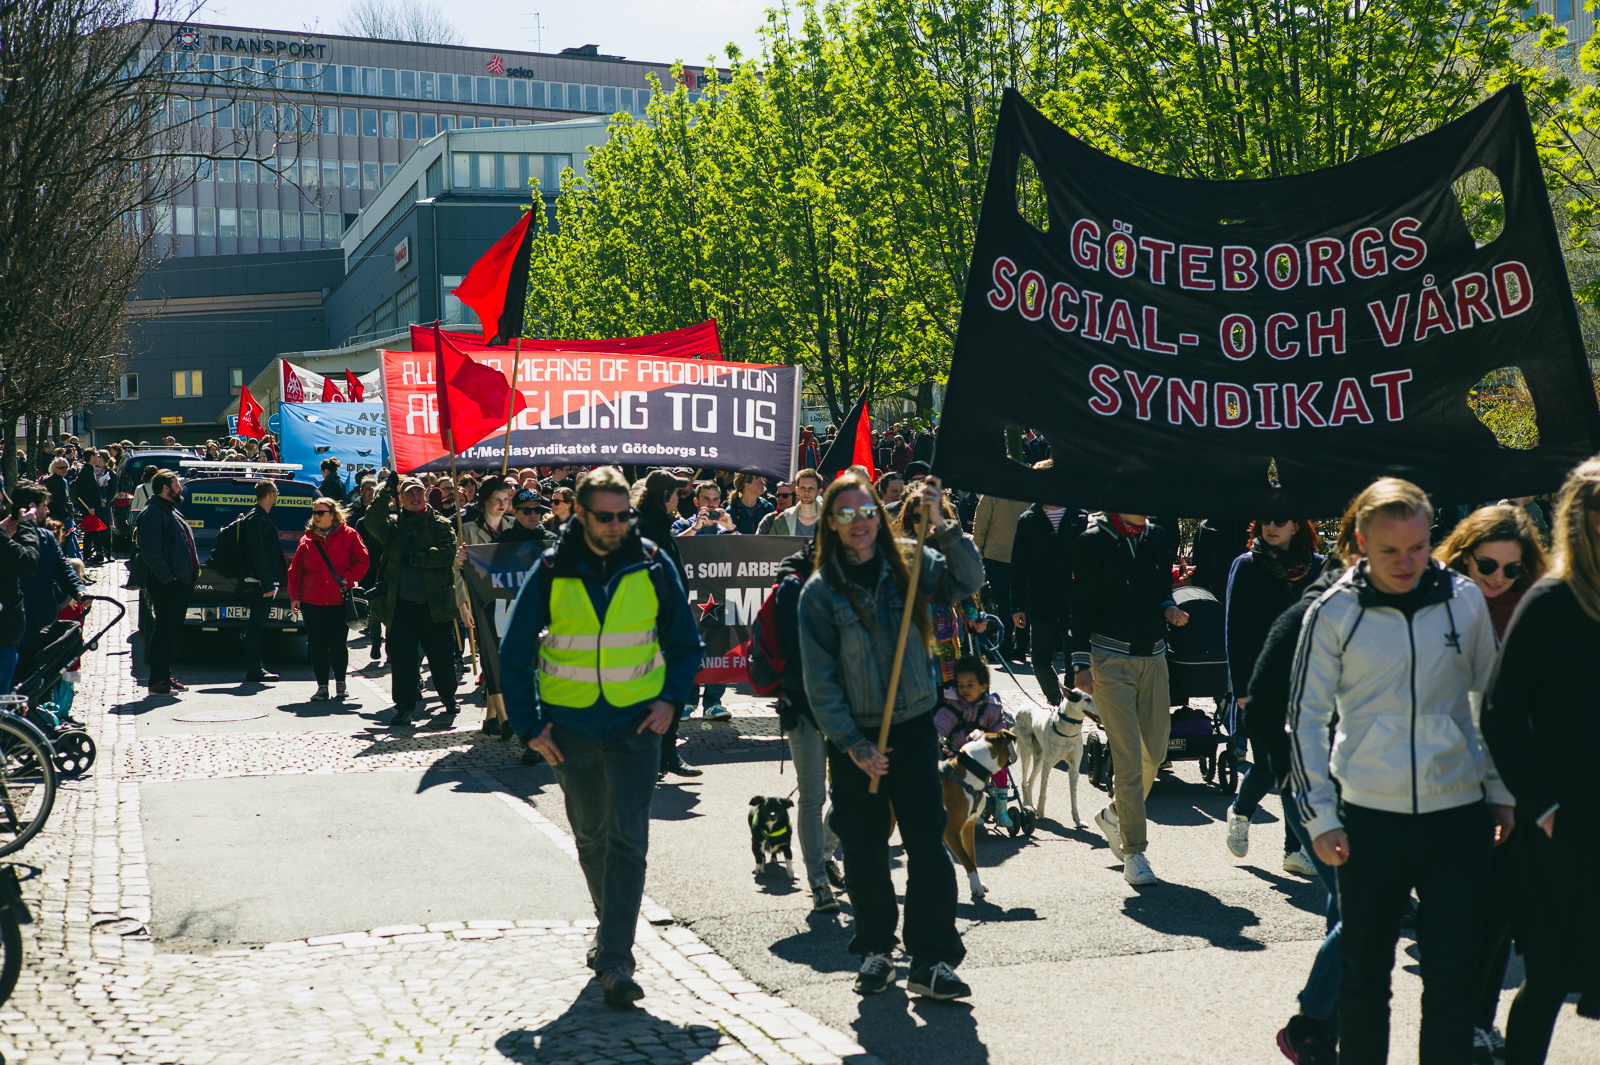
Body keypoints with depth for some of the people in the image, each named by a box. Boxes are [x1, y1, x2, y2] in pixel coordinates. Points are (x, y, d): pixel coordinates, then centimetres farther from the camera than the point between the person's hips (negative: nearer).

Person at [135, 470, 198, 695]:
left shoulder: (172, 512, 20)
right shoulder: (153, 513, -12)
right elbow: (150, 551, -20)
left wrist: (194, 566, 13)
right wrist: (167, 576, -21)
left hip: (181, 582, 10)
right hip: (165, 584, -10)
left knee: (172, 629, 14)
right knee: (164, 630, -7)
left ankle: (165, 676, 21)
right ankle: (157, 681, -4)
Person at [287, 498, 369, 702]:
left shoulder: (348, 536, 1)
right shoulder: (307, 539, 8)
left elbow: (362, 561, 0)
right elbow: (295, 570, 10)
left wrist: (348, 578, -11)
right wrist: (294, 596, 4)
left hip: (340, 601, -2)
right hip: (312, 601, 2)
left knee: (338, 645, 4)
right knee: (317, 646, 1)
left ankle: (340, 683, 21)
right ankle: (322, 686, 10)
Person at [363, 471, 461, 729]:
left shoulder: (440, 524, 6)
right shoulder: (393, 524, 13)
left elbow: (448, 553, -9)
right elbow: (373, 522, -9)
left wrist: (415, 558, -13)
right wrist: (387, 491, -16)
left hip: (435, 604, -2)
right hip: (401, 604, 2)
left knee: (441, 657, 5)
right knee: (401, 657, 1)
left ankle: (448, 701, 22)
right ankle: (404, 705, 11)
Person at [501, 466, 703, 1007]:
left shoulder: (653, 565, -4)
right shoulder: (552, 571, -5)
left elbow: (686, 642, 9)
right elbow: (514, 652, 4)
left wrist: (671, 699, -5)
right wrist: (528, 723, -2)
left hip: (636, 723, -1)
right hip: (571, 726, 2)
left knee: (627, 839, -10)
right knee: (591, 838, 15)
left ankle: (615, 961, -11)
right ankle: (610, 923, 38)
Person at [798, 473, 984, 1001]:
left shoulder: (908, 567, 2)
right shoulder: (819, 591, -3)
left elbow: (968, 581, -10)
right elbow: (820, 679, -4)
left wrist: (942, 526, -22)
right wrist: (852, 744, -9)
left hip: (914, 729, 1)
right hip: (854, 739, -1)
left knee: (928, 842, -4)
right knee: (865, 850, 7)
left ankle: (933, 961, 2)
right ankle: (874, 951, 24)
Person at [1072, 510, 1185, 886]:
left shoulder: (1157, 537, 11)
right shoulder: (1093, 540, -5)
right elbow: (1081, 605, -6)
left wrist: (1169, 609, -1)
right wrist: (1081, 664, -12)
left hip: (1153, 657, 6)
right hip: (1112, 658, -6)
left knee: (1155, 752, 9)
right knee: (1128, 755, -8)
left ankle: (1115, 814, 34)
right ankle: (1133, 852, -1)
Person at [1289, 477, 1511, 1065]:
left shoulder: (1464, 599, 2)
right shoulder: (1333, 613, -5)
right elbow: (1306, 717, 0)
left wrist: (1504, 792, 12)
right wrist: (1320, 817, -4)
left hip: (1458, 816, 1)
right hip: (1369, 818, -1)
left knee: (1453, 976, 3)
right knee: (1365, 975, 10)